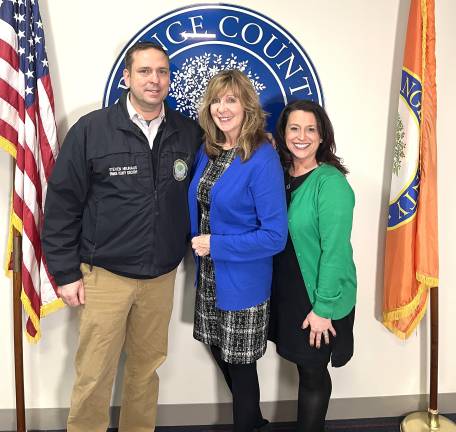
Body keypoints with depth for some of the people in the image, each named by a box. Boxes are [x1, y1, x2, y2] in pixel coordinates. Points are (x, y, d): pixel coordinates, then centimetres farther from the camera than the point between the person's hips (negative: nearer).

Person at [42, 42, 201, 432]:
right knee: (94, 375, 5)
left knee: (147, 367, 17)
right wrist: (66, 273, -6)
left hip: (162, 276, 3)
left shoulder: (189, 133, 1)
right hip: (105, 275, -3)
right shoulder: (91, 130, -7)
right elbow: (61, 205, -5)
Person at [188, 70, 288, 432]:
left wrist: (216, 246, -20)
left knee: (240, 362, 10)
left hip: (242, 281, -7)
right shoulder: (207, 151, 2)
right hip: (209, 276, 8)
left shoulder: (263, 158, -19)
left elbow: (275, 236, -21)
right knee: (221, 353, 22)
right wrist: (197, 245, 0)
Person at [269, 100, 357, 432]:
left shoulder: (331, 182, -18)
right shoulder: (280, 175, 3)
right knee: (304, 366, 19)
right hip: (285, 292, 6)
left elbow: (335, 251, -19)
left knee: (312, 372, 10)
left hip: (319, 299, -6)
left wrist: (323, 307, -18)